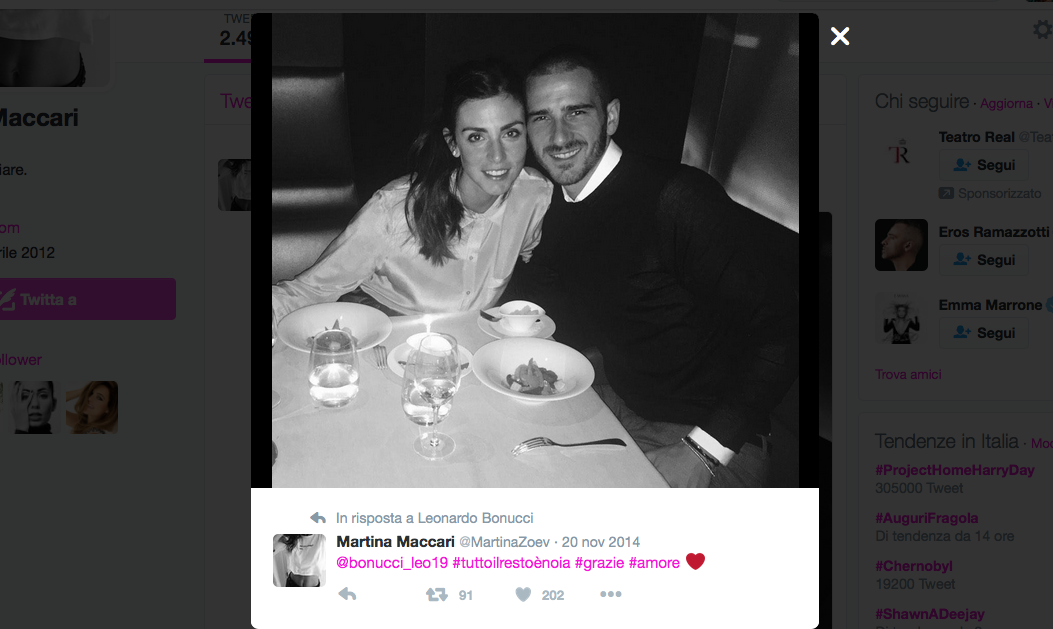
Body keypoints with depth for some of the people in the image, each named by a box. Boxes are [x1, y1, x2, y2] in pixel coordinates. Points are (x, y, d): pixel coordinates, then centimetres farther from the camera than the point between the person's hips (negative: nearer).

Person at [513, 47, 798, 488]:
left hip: (715, 437, -7)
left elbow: (781, 333, -24)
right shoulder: (555, 210, 1)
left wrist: (702, 451, -25)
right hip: (616, 407, 7)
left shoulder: (678, 199, -23)